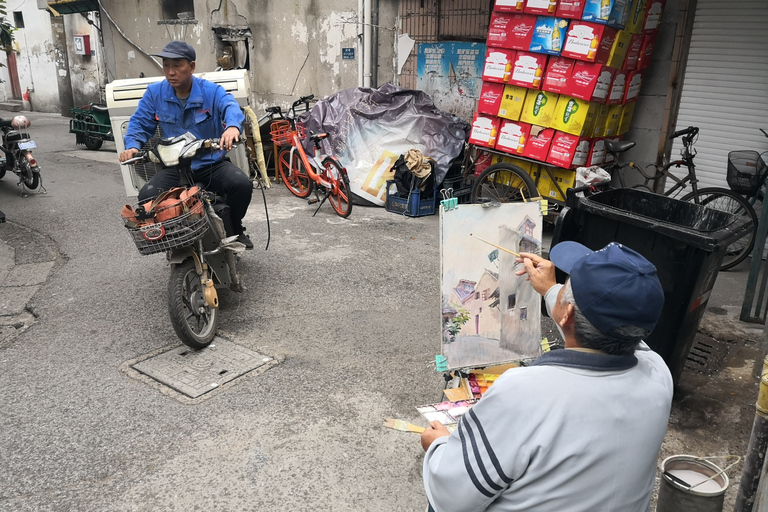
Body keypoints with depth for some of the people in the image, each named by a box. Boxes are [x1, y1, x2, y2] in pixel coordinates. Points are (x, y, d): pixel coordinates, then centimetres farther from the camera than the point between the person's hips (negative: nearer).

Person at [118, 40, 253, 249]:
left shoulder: (212, 91, -8)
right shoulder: (154, 93, 2)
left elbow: (231, 107, -28)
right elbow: (139, 123, 7)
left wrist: (232, 127, -53)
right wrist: (132, 146, -16)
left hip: (211, 163, -2)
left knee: (242, 185, -28)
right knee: (147, 197, -21)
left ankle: (233, 228, 5)